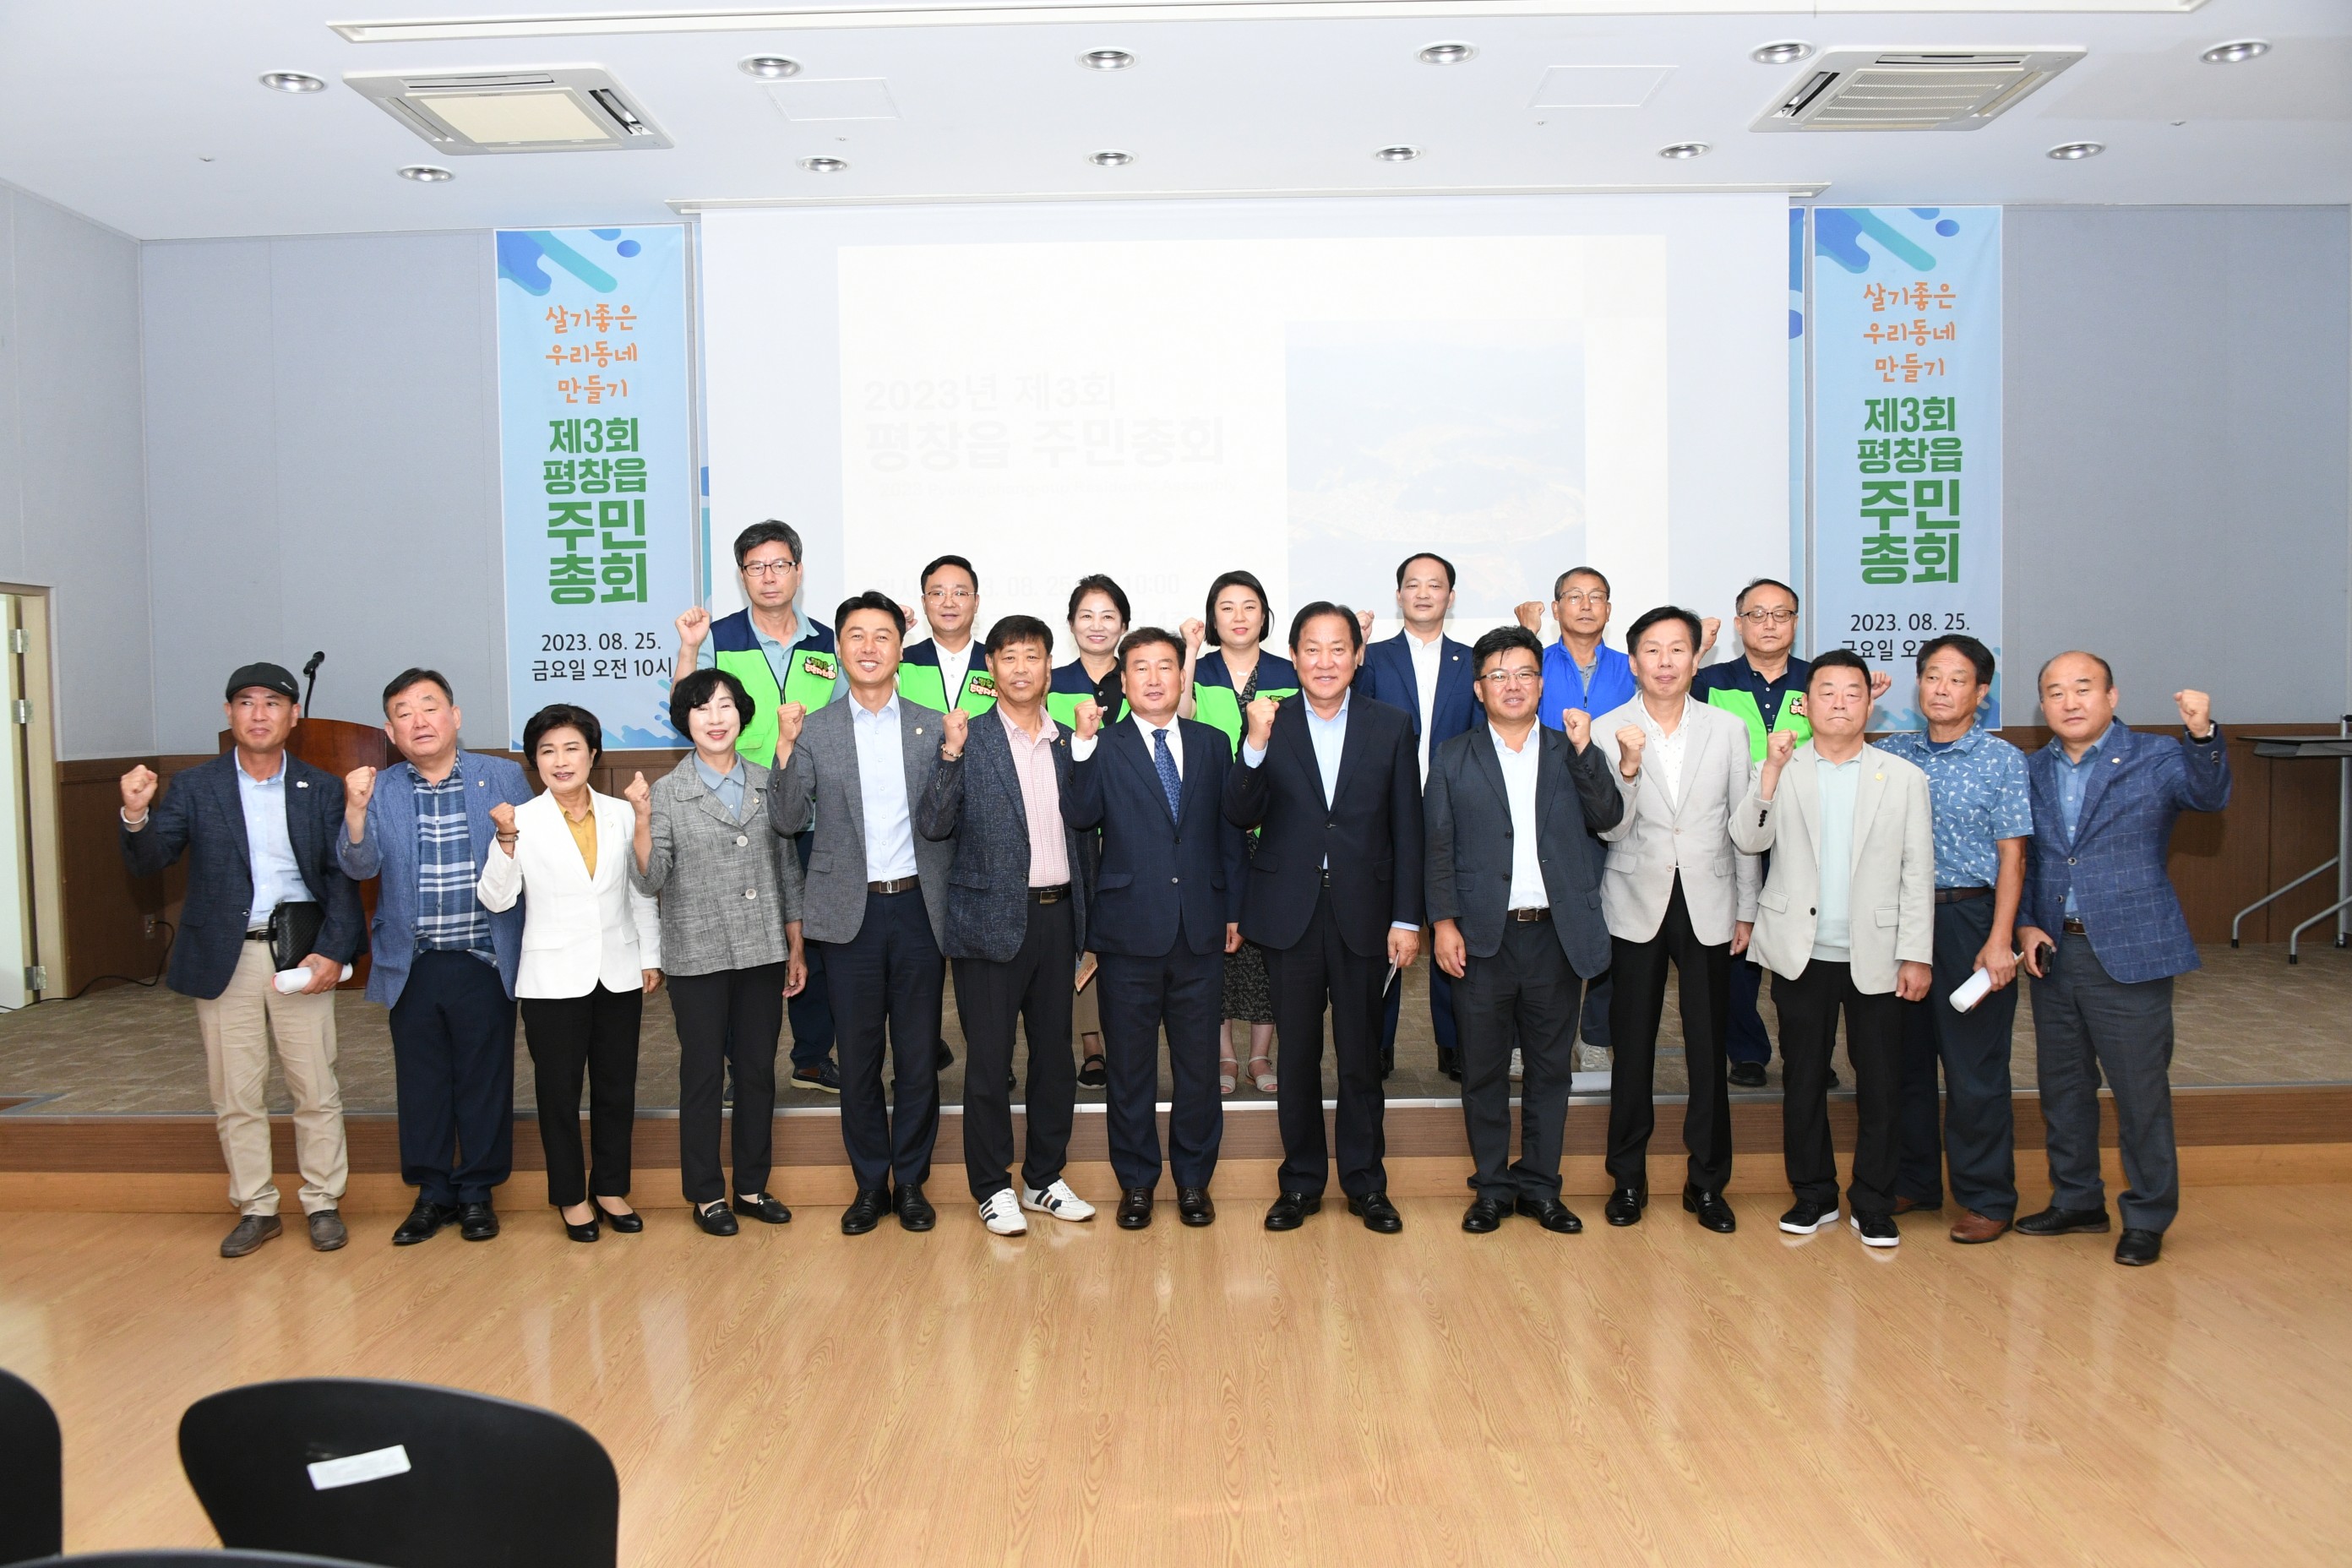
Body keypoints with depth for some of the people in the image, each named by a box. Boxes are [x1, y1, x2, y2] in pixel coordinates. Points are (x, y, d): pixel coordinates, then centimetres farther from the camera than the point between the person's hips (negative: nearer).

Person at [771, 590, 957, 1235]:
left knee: (919, 1055, 7)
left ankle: (911, 1181, 21)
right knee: (858, 1056, 8)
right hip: (851, 913, 0)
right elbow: (788, 822, -4)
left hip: (918, 908, 0)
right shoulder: (814, 732, 4)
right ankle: (870, 1183, 22)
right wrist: (785, 753, -16)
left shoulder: (933, 727, 5)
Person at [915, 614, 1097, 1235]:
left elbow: (1084, 833, 14)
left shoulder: (1070, 743, 10)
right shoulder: (967, 740, -4)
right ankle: (993, 1188, 17)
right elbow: (933, 826, -12)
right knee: (989, 1060, 3)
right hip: (993, 920, -4)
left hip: (1056, 916, 5)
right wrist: (952, 753, -23)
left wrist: (1086, 912, 8)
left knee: (1055, 1056, 12)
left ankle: (1045, 1179, 26)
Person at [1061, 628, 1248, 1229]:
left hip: (1200, 931, 2)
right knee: (1129, 1066, 8)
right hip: (1130, 930, -2)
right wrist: (1085, 743, -24)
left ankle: (1193, 1179, 24)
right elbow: (1080, 816, -16)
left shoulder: (1212, 744, 9)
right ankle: (1136, 1181, 22)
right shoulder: (1105, 747, 1)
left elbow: (1230, 831, 12)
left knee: (1198, 1064, 9)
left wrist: (1233, 909, 9)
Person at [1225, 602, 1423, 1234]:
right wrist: (1257, 747, -25)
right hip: (1290, 912, 0)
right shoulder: (1271, 723, -1)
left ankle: (1366, 1183, 25)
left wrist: (1407, 918, -3)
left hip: (1362, 910, 0)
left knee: (1361, 1057, 10)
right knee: (1297, 1056, 10)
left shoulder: (1390, 725, 1)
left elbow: (1407, 829, 1)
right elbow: (1241, 817, -10)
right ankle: (1301, 1182, 24)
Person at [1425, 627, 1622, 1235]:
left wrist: (1584, 751, -13)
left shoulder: (1570, 752, 9)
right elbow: (1437, 847, 2)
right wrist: (1443, 921, -6)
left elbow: (1607, 818, -3)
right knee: (1484, 1069, 7)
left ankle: (1540, 1187, 22)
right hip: (1483, 935, -1)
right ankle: (1492, 1188, 20)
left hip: (1558, 934, 1)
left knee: (1551, 1067, 9)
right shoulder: (1453, 758, 5)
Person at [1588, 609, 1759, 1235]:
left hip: (1708, 907, 1)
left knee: (1708, 1049, 5)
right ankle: (1628, 1177, 21)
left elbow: (1743, 824, 6)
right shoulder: (1608, 731, -2)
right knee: (1632, 1048, 7)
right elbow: (1610, 830, -7)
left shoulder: (1727, 729, 3)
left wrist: (1746, 909, 6)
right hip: (1637, 906, -1)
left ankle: (1707, 1181, 19)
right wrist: (1628, 766, -23)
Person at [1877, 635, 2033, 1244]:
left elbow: (2011, 855, -5)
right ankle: (1914, 1181, 26)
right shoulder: (1891, 753, 7)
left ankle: (1987, 1198, 14)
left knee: (1975, 1067, 1)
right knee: (1904, 1055, 11)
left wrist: (2000, 939, -12)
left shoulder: (2003, 761, -2)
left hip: (1970, 919, -4)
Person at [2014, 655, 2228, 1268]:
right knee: (2063, 1086, 15)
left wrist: (2202, 734, -41)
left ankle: (2148, 1217, 18)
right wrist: (2024, 924, -1)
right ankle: (2077, 1200, 31)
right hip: (2052, 953, 5)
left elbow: (2209, 795, -24)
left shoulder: (2155, 759, -5)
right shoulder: (2032, 771, 7)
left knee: (2141, 1090, 3)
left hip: (2128, 954, -4)